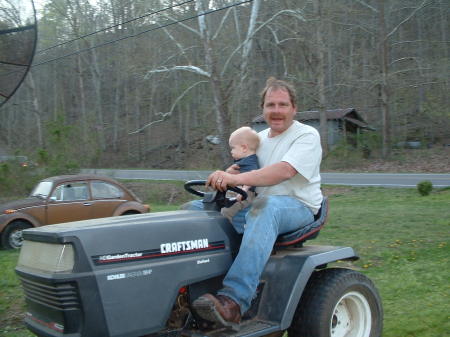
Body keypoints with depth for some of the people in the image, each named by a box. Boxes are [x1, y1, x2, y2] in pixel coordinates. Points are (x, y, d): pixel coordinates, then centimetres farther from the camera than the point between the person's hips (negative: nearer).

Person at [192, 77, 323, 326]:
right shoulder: (259, 139, 19)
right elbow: (239, 167, 13)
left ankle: (234, 301, -52)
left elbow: (285, 170, -23)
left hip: (298, 208, -7)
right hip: (259, 207, 7)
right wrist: (224, 176, -13)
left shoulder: (306, 135, -5)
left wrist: (236, 179, -34)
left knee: (266, 206, -42)